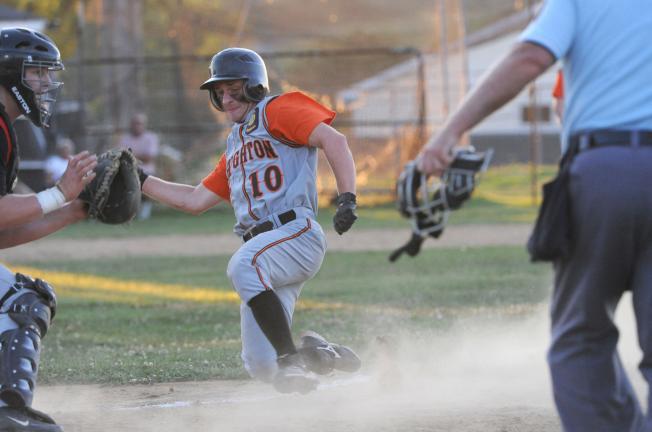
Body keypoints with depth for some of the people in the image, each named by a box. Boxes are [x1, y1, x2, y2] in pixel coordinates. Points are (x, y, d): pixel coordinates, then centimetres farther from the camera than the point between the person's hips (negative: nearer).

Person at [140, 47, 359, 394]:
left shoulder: (276, 110, 5)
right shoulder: (235, 147, 29)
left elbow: (333, 140, -10)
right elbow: (196, 200, 31)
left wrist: (348, 199, -23)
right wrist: (139, 181, 26)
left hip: (297, 231, -8)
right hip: (264, 250, 8)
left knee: (243, 266, -39)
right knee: (261, 365, -3)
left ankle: (292, 359, -34)